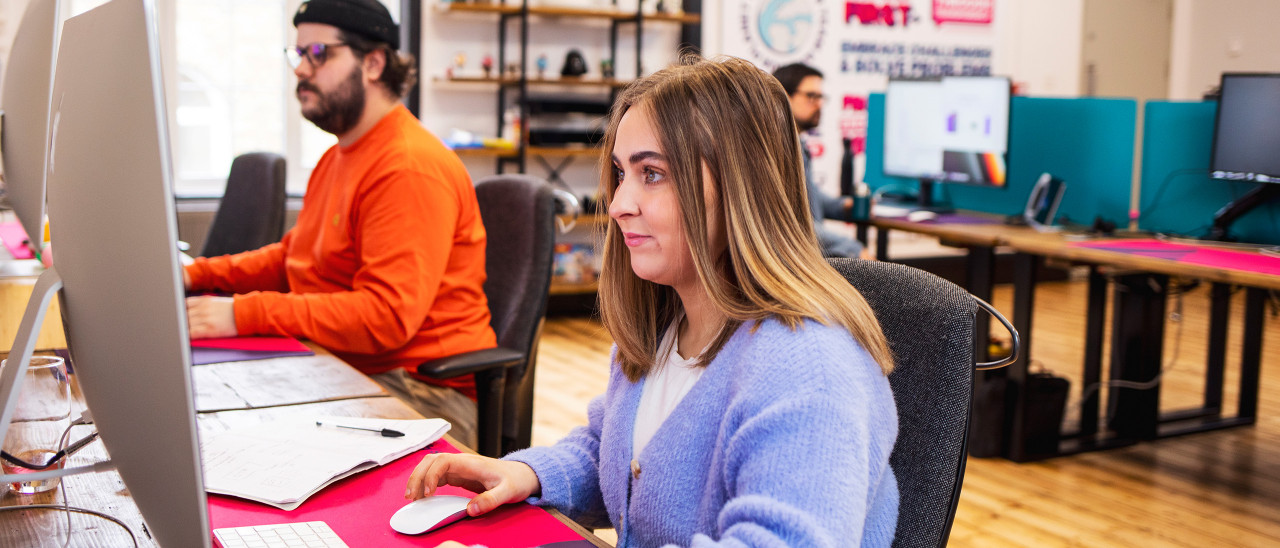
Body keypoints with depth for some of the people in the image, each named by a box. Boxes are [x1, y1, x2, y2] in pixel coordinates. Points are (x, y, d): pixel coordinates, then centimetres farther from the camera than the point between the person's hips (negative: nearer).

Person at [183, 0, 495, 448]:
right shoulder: (338, 158, 19)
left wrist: (244, 314, -27)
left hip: (420, 391, -10)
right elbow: (291, 258, 29)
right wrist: (196, 275, 12)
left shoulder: (411, 167, -17)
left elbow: (387, 315, -26)